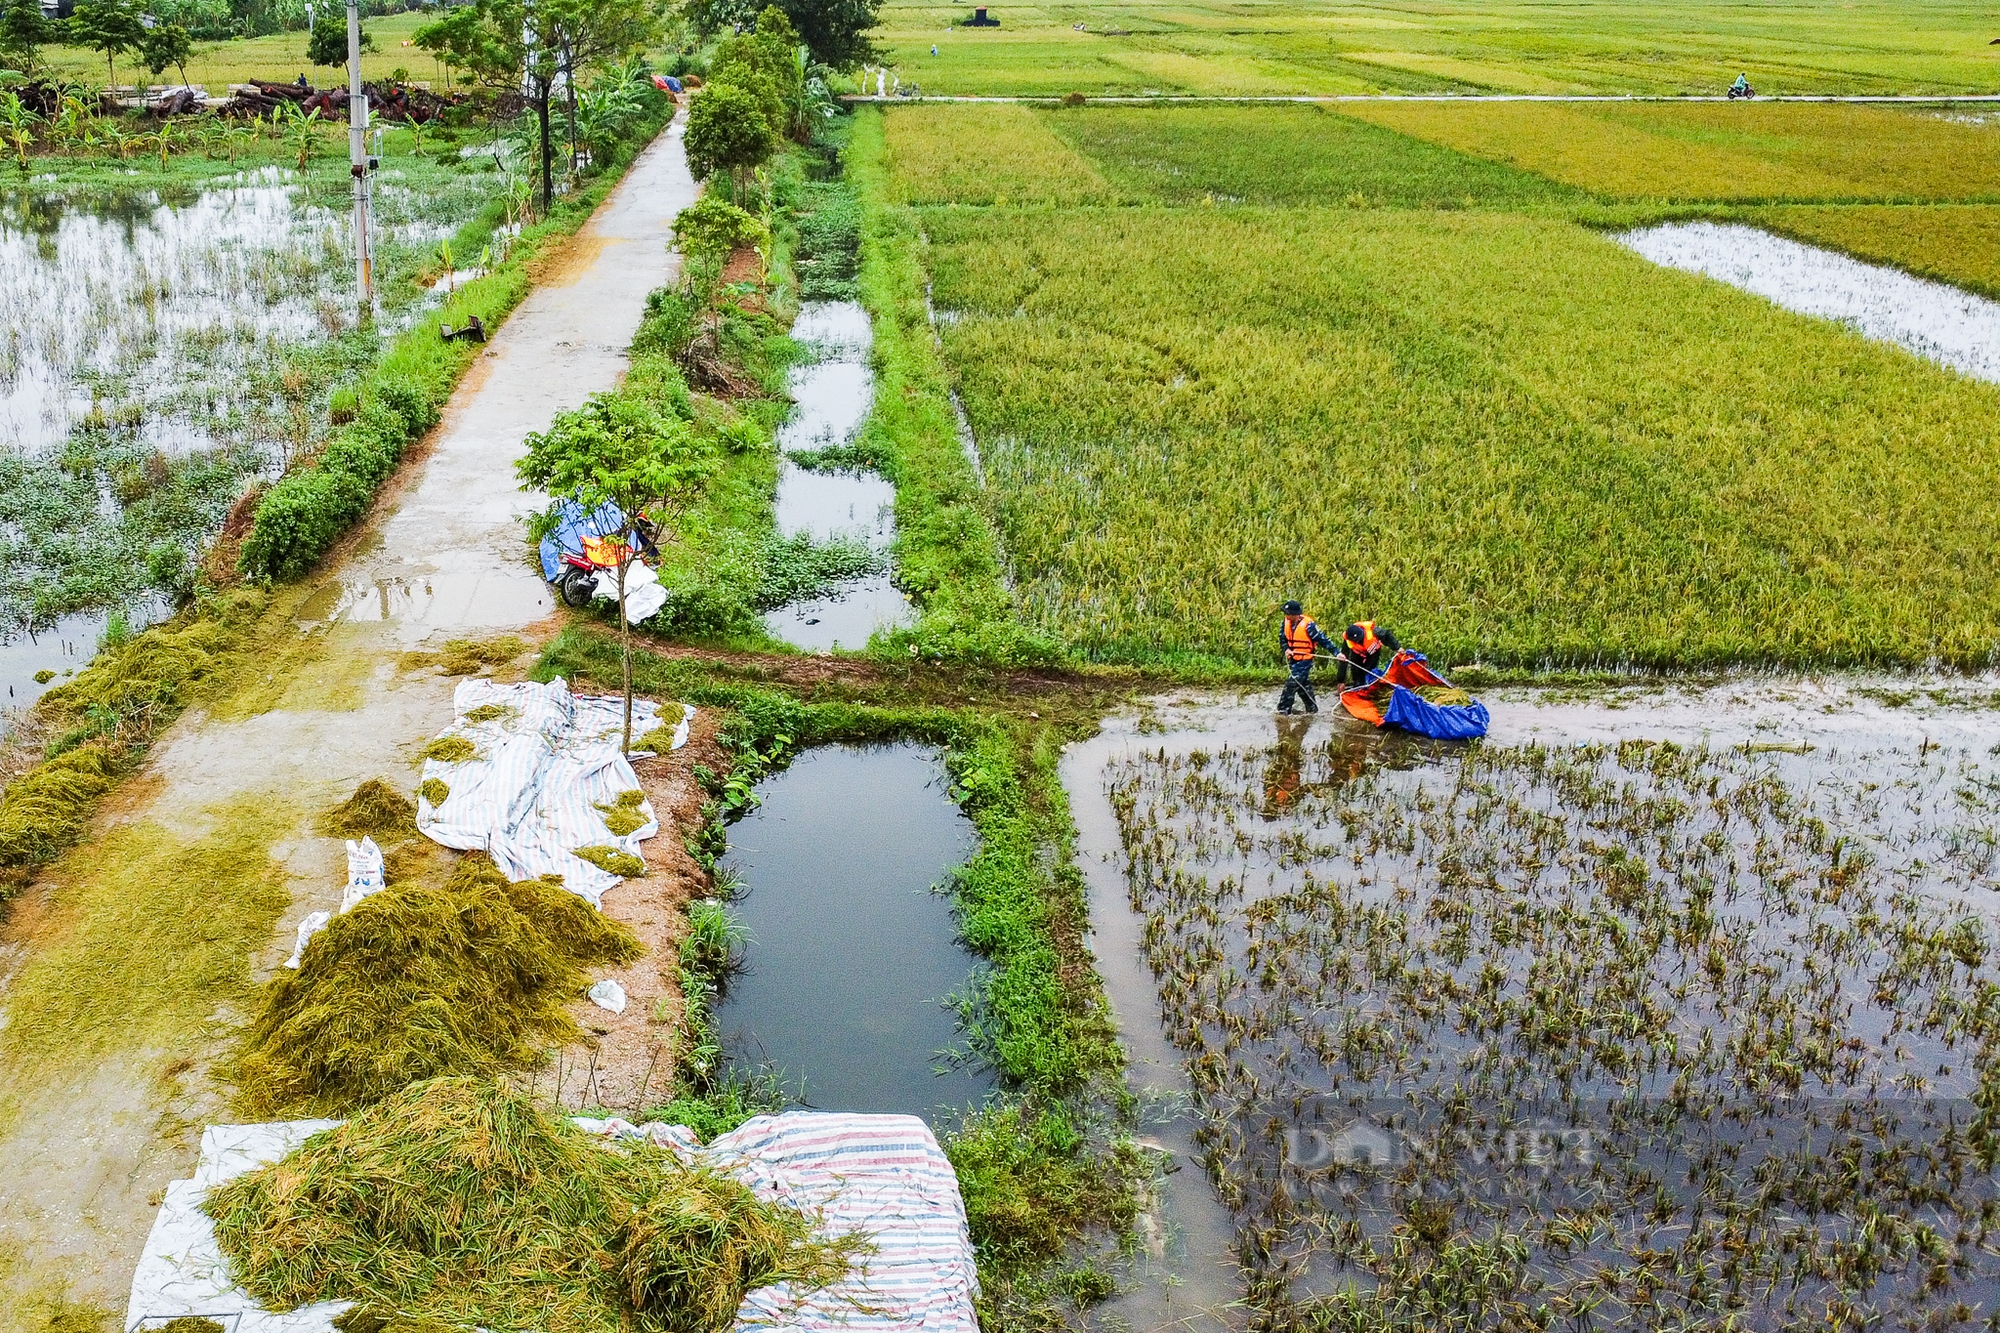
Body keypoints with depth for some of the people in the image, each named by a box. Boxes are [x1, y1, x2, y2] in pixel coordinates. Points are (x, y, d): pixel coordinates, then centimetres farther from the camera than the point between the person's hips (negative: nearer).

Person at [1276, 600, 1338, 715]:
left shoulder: (1308, 625, -23)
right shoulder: (1286, 622, -4)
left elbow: (1322, 639, -20)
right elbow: (1282, 637, 9)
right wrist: (1286, 649, -10)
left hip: (1305, 659, -7)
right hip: (1293, 659, 8)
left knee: (1292, 683, -12)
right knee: (1303, 685, 17)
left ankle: (1283, 709, -7)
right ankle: (1312, 708, 30)